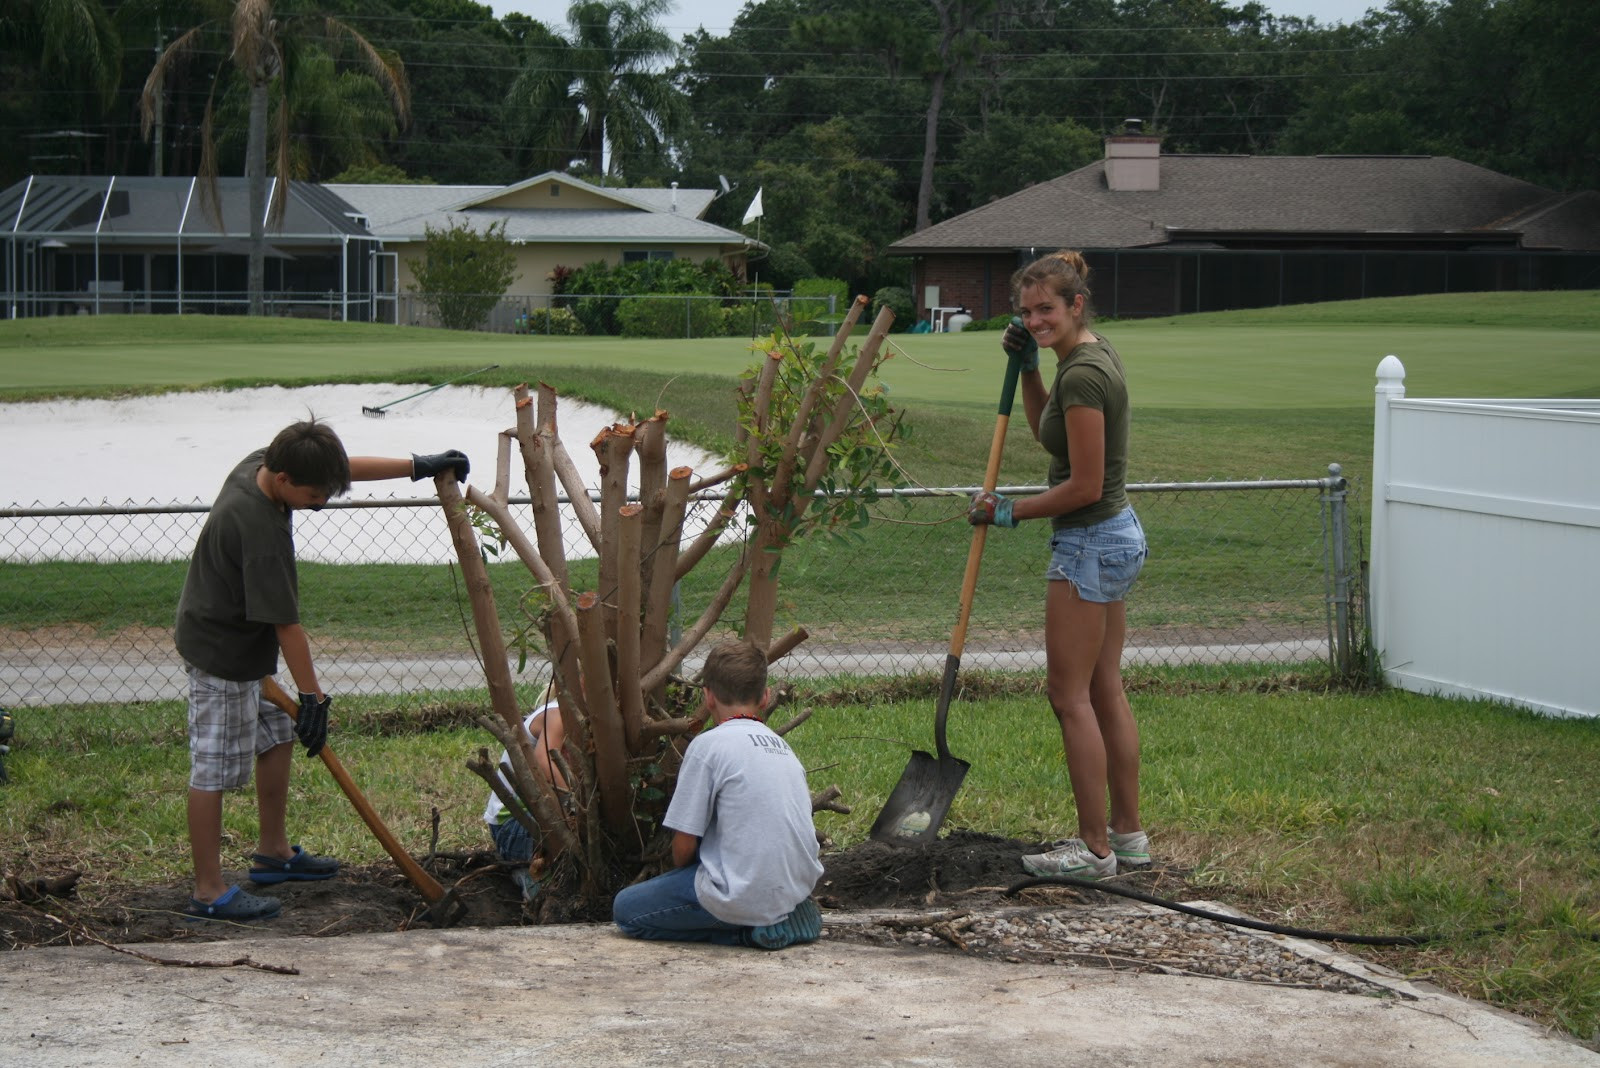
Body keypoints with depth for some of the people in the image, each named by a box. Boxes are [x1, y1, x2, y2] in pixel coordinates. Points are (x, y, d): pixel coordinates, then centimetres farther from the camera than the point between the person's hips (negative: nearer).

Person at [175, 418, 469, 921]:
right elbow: (285, 621, -27)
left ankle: (273, 852, 34)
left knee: (277, 736, 20)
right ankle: (208, 892, 0)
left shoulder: (260, 463, -6)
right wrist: (312, 696, -20)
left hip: (247, 645, 10)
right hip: (221, 654, -10)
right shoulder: (261, 530, -32)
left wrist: (417, 466, 11)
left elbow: (346, 467, 10)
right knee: (213, 769, -5)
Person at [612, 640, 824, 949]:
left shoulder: (708, 744, -8)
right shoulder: (783, 746, 13)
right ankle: (784, 916, 10)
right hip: (799, 886, 8)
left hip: (746, 895, -7)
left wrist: (680, 877, 16)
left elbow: (684, 845, -8)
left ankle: (750, 929, -4)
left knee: (625, 909, 9)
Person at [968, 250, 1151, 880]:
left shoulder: (1082, 373, -21)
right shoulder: (1092, 354, 9)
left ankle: (1095, 848, 1)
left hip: (1090, 544, -10)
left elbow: (1084, 485, -21)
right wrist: (1028, 366, 13)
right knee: (1105, 691, 14)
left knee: (1071, 697, -3)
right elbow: (1046, 431, 25)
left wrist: (1010, 512, -10)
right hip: (1117, 537, 10)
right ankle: (1128, 835, 20)